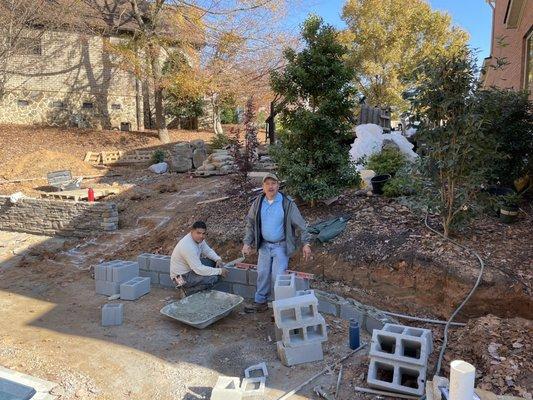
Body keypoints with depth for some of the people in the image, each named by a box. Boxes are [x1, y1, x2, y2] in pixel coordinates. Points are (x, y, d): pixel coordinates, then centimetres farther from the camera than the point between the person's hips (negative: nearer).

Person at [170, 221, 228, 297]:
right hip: (181, 277, -10)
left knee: (214, 261, 6)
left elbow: (208, 251, 12)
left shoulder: (198, 239, -4)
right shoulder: (188, 246, -32)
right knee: (214, 278, -22)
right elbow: (199, 269, -32)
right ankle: (188, 291, -2)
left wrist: (218, 259, -8)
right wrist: (219, 271, -23)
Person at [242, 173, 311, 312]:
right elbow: (250, 224, 7)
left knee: (278, 276, -8)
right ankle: (260, 302, 26)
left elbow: (300, 225, -8)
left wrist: (306, 243, -12)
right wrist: (247, 243, 0)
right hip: (264, 245, 4)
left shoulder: (287, 203, -12)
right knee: (262, 273, 10)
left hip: (281, 246, -4)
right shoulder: (258, 203, -1)